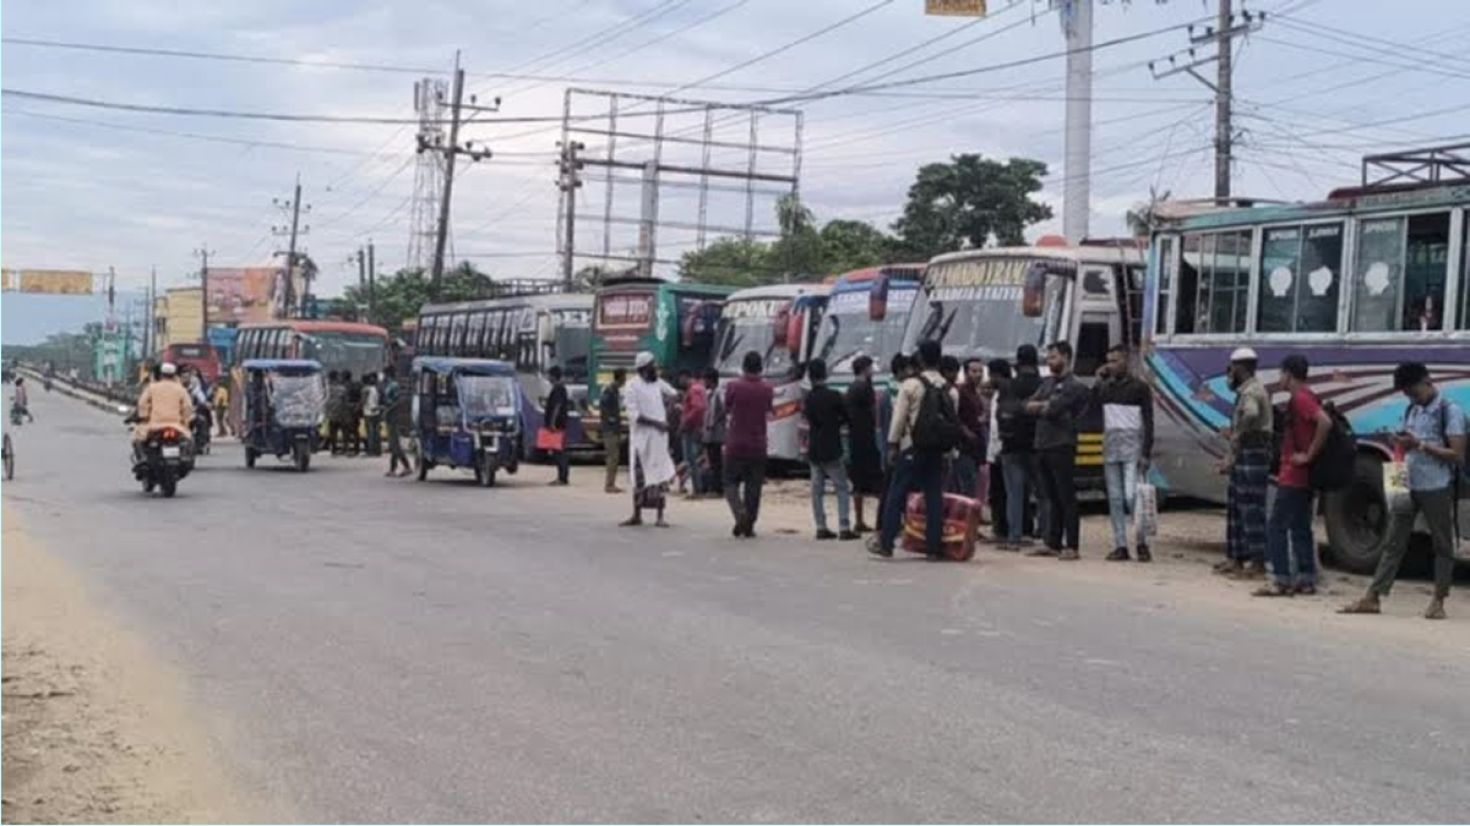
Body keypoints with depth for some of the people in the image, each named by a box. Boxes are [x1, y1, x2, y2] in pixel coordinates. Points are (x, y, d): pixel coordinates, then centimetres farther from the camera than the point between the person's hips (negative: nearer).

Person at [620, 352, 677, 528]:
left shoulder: (659, 383, 8)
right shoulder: (633, 386, -7)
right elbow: (634, 415, -14)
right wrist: (656, 423, -18)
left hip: (659, 437, 4)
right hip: (641, 437, -4)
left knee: (661, 477, 1)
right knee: (640, 478, 4)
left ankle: (660, 517, 5)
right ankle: (637, 515, 15)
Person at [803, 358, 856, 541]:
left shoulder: (807, 399, 4)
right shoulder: (834, 396, -11)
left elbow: (807, 419, 10)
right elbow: (848, 418, -5)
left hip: (814, 450, 5)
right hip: (831, 450, -5)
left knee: (817, 490, 9)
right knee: (842, 489, -1)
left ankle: (821, 527, 7)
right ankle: (844, 528, -7)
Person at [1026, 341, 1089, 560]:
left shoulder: (1073, 386, -7)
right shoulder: (1047, 382, 19)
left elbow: (1052, 408, -18)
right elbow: (1028, 406, 9)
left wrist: (1038, 407, 0)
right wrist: (1045, 405, -9)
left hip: (1062, 446, -8)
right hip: (1043, 445, 8)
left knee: (1067, 498, -6)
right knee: (1052, 498, 12)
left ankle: (1072, 547, -5)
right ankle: (1053, 544, 17)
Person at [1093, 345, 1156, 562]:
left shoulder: (1139, 387, -1)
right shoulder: (1105, 387, 13)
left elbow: (1148, 422, -4)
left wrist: (1146, 453, -12)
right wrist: (1098, 381, 0)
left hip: (1132, 450, -5)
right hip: (1111, 450, 5)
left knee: (1131, 496, -13)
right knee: (1115, 499, 4)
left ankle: (1142, 544, -1)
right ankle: (1120, 546, 8)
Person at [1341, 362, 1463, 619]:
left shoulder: (1450, 411, -7)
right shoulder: (1411, 411, 13)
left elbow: (1457, 454, -12)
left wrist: (1420, 445, -19)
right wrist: (1401, 443, -2)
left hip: (1437, 488, -6)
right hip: (1408, 486, 6)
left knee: (1442, 544, 5)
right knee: (1394, 543, 5)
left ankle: (1438, 601, 12)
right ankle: (1372, 598, 4)